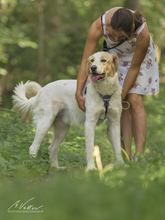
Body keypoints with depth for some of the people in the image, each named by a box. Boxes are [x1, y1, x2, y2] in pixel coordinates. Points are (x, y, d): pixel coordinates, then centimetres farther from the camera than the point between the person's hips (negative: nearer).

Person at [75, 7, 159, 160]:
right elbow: (86, 61, -29)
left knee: (134, 101, -16)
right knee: (123, 106, -6)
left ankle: (140, 155, -17)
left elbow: (134, 68, -25)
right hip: (116, 56, 3)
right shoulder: (99, 26, -36)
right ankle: (126, 156, -7)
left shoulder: (143, 34, -40)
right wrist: (78, 93, -31)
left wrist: (122, 95, -20)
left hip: (139, 55, -2)